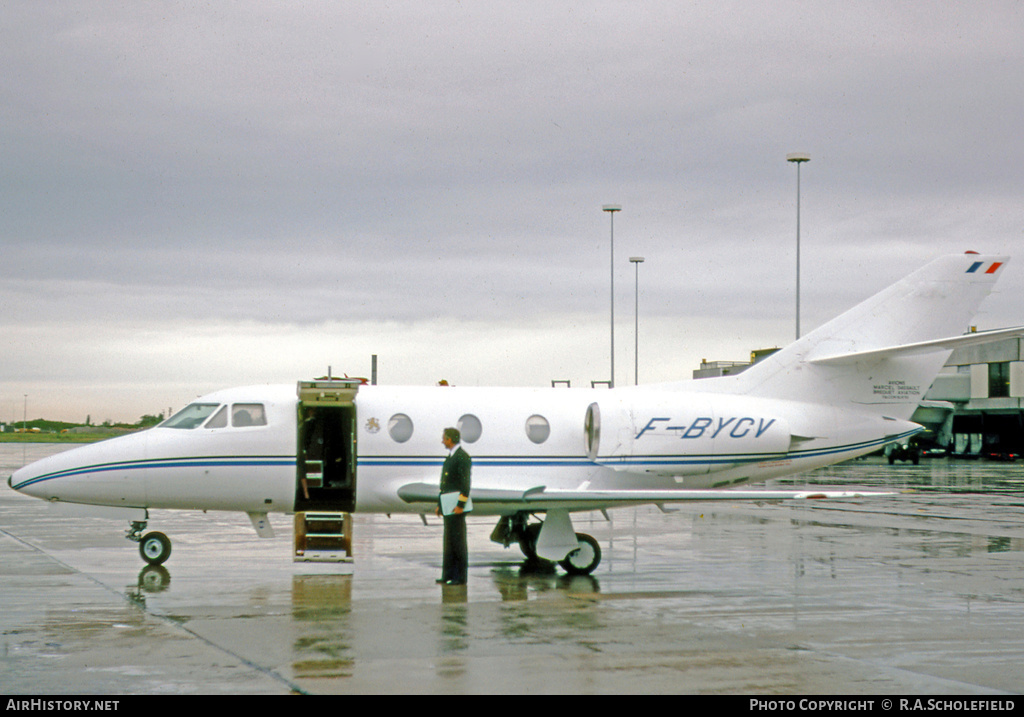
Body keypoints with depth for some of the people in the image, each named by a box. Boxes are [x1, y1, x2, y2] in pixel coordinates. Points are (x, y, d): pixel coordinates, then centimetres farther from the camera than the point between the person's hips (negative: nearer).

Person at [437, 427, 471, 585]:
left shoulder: (463, 457, -12)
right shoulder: (450, 457, 18)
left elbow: (465, 483, -18)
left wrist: (460, 505, -23)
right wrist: (440, 504, 19)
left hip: (457, 506, -10)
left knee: (458, 541, -7)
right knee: (449, 541, 9)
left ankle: (461, 577, -5)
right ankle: (448, 575, 12)